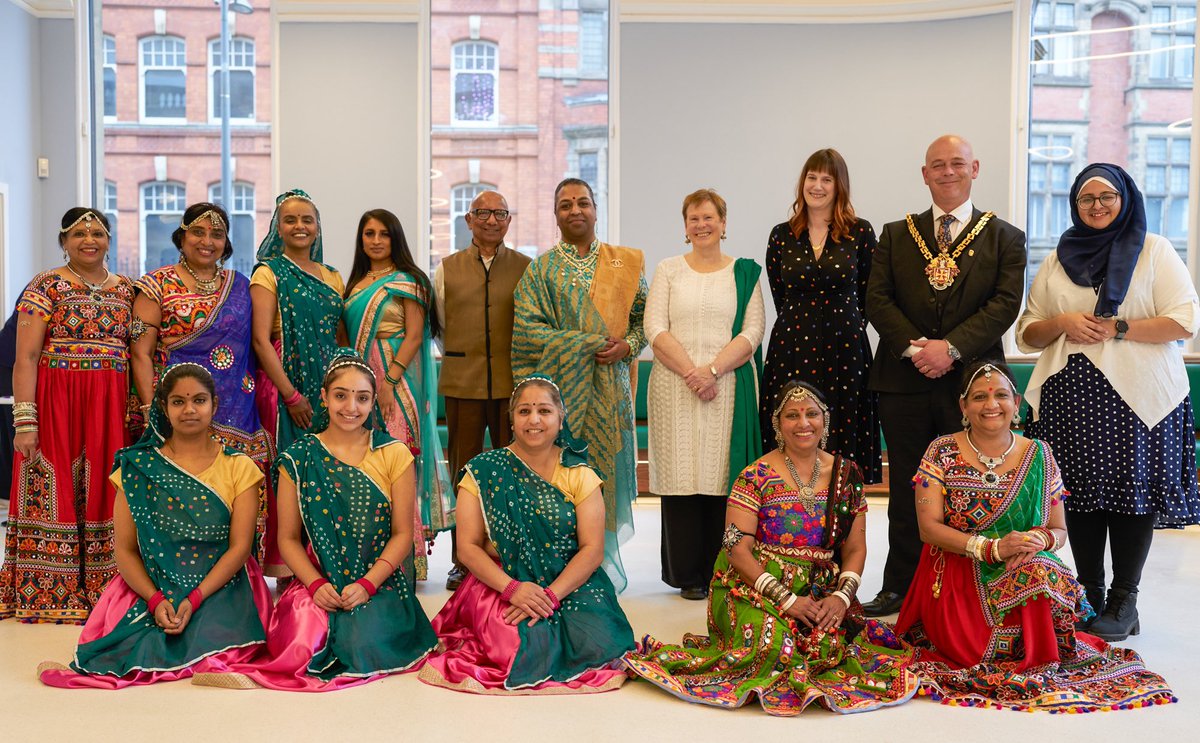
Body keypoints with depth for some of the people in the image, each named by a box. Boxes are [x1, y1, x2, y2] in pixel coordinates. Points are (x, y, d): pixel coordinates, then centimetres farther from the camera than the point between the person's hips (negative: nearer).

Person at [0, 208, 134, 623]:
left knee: (102, 494, 5)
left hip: (111, 409, 4)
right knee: (54, 495, -2)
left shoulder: (125, 290, 12)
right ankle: (48, 593, 7)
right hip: (55, 405, -4)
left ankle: (98, 587, 13)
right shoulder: (46, 286, -1)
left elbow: (137, 354, 14)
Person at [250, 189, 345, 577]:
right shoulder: (268, 273, -1)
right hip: (283, 384, -5)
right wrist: (291, 395, -15)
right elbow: (261, 340, -9)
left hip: (328, 384, 5)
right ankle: (286, 572, 3)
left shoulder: (332, 277, 15)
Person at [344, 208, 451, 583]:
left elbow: (415, 336, -10)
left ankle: (407, 557, -5)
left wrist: (389, 381, -18)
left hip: (397, 380, -7)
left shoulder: (407, 281, -3)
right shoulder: (356, 283, 17)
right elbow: (349, 335, 18)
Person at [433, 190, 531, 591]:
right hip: (462, 384, 1)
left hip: (513, 382, 0)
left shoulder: (525, 267, 8)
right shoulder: (447, 269, 10)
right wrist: (458, 360, 8)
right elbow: (437, 325, 14)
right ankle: (463, 562, 14)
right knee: (464, 471, 5)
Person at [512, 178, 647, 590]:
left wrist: (627, 346, -9)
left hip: (609, 385, 2)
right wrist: (587, 344, -11)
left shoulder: (625, 264, 12)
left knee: (606, 466, 1)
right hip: (561, 384, -1)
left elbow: (645, 317, 11)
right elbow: (527, 328, -3)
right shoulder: (540, 270, 7)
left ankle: (605, 566, 10)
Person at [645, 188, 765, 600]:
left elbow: (753, 331, 0)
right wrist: (690, 372, -12)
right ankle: (687, 574, 7)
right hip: (675, 387, 0)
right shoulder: (668, 271, 11)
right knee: (681, 474, -2)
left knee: (725, 474, -2)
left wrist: (712, 370, -13)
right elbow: (654, 328, 1)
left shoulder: (745, 272, 10)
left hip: (730, 387, 0)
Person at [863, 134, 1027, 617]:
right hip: (904, 380, 2)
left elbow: (1005, 303, -4)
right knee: (906, 490, 8)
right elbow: (877, 299, 3)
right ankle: (900, 587, 17)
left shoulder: (1005, 237, 8)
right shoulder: (896, 234, 13)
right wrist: (914, 346, -12)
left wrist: (951, 347, -16)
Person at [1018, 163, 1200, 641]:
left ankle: (1124, 602, 7)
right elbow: (1027, 334, 15)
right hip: (1071, 398, 3)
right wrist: (1062, 323, -6)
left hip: (1138, 397, -3)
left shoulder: (1154, 251, 5)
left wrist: (1116, 328, -12)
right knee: (1081, 495, 4)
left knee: (1133, 494, -3)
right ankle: (1089, 598, 14)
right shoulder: (1058, 261, 16)